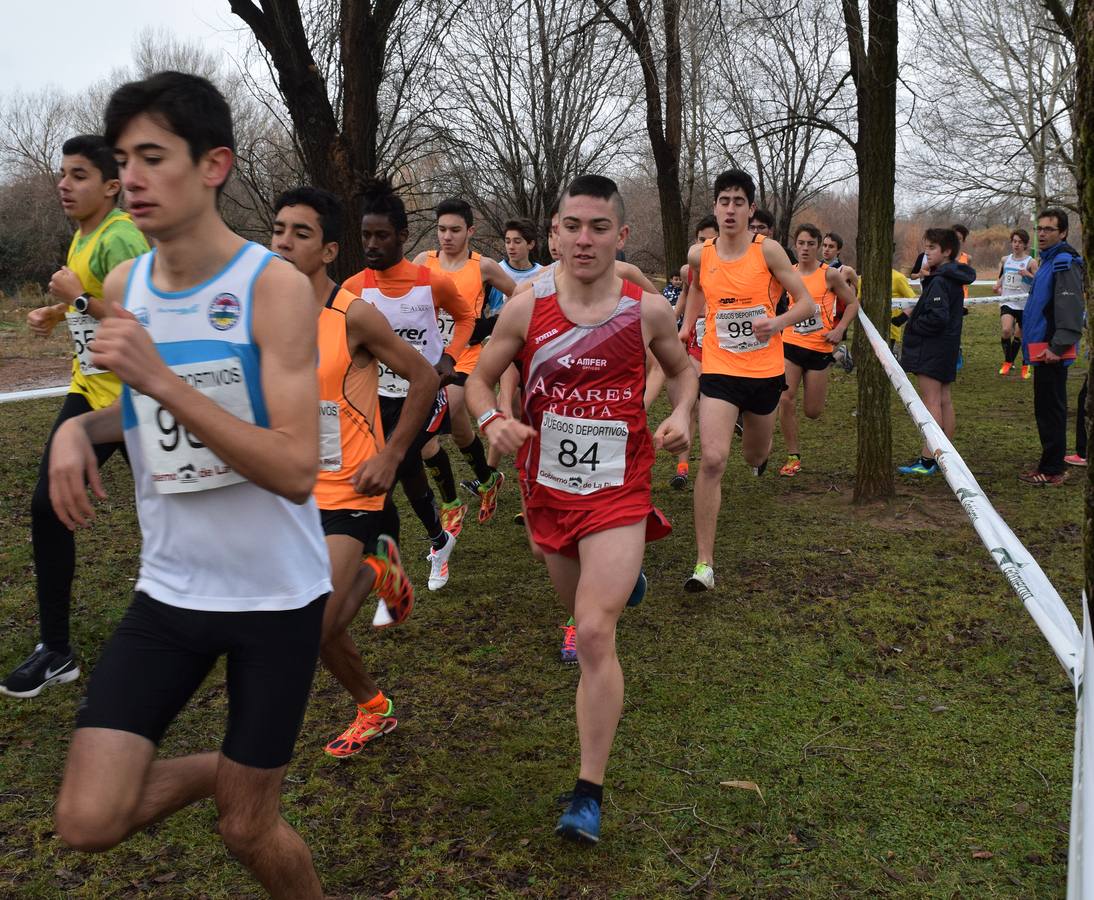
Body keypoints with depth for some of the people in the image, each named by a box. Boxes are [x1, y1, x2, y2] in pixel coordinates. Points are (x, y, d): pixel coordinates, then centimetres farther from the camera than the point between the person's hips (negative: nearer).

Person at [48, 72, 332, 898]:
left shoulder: (276, 287, -18)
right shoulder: (122, 287, 0)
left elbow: (297, 472, -26)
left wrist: (159, 378, -31)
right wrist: (79, 428, -3)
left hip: (278, 595, -4)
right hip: (169, 590, 5)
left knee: (249, 831, 8)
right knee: (86, 822, -2)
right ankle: (220, 769, 28)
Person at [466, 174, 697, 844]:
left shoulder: (648, 310, -6)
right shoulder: (527, 308, -7)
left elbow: (682, 367, 13)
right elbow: (481, 378, 3)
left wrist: (682, 415, -7)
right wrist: (493, 421, -19)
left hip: (617, 491, -3)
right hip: (547, 487, 3)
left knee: (595, 634, -15)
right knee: (580, 605, 26)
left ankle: (590, 794, -3)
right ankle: (625, 574, 66)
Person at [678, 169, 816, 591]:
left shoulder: (767, 250, -9)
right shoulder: (699, 255, -1)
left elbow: (807, 303, -7)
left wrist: (778, 321, -26)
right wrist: (687, 326, 12)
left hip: (765, 371, 0)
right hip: (719, 370, 0)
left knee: (756, 454, 21)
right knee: (712, 460, -17)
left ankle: (756, 451, 65)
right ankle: (704, 563, -13)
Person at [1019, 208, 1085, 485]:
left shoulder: (1065, 262, -14)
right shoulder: (1050, 260, 17)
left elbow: (1070, 308, -23)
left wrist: (1059, 346, -26)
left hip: (1052, 351, -10)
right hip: (1042, 348, 10)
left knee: (1050, 409, -4)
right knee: (1046, 409, 16)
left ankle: (1051, 470, 2)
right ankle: (1050, 463, 25)